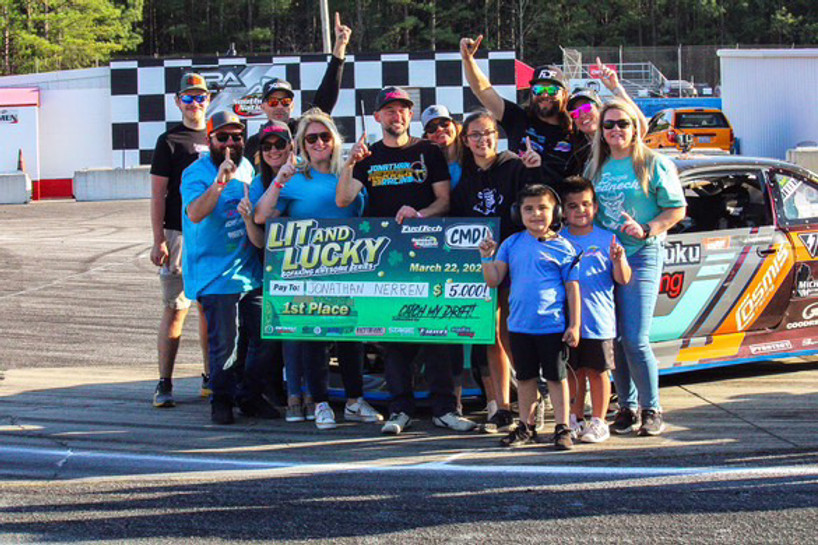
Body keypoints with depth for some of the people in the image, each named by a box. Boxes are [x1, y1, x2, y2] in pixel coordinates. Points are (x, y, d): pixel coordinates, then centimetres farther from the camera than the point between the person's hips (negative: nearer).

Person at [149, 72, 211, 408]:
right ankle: (164, 384, -4)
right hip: (179, 233, -5)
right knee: (175, 308, -6)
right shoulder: (169, 141, 1)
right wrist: (158, 239, -11)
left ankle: (210, 379, 18)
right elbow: (158, 194, -3)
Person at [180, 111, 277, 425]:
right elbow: (195, 213, -26)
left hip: (251, 272, 6)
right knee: (223, 343, -8)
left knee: (265, 337, 4)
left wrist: (250, 215, 7)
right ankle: (222, 399, 9)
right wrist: (220, 181, -36)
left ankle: (251, 397, 19)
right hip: (215, 276, -6)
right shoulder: (196, 173, -7)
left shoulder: (248, 168, 13)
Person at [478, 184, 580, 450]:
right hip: (520, 325, 4)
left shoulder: (562, 247, -4)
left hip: (552, 326, -4)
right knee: (525, 377, 13)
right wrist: (487, 257, -12)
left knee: (556, 377, 3)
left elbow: (572, 287, -2)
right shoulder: (512, 244, 5)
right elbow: (494, 280, 5)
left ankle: (562, 428, 10)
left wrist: (574, 325, -6)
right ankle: (526, 427, 23)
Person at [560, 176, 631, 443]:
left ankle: (599, 421, 12)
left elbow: (623, 280, -2)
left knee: (597, 370, 3)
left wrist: (619, 260, -20)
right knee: (574, 371, 10)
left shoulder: (607, 239, 1)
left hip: (599, 320, -2)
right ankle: (576, 419, 22)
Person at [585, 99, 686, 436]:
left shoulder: (654, 164, 0)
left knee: (635, 340, -11)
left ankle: (651, 410, 2)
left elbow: (676, 209, -2)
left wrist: (646, 230, -15)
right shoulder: (596, 167, 14)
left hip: (641, 257, -5)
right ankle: (627, 407, 16)